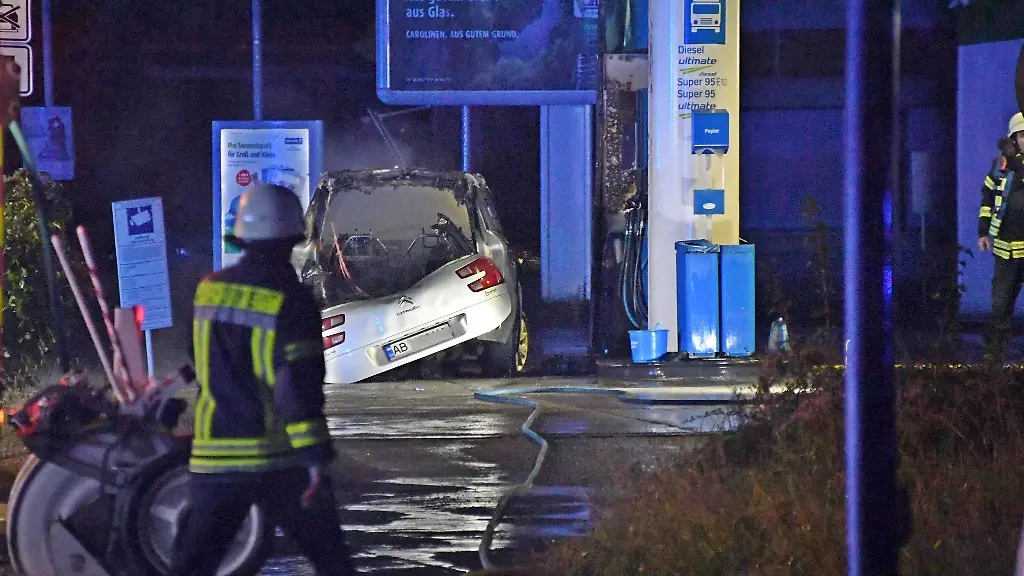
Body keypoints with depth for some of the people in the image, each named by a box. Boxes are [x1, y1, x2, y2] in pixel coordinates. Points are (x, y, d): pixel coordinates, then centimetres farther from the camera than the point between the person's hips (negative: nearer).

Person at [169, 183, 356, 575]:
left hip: (215, 458, 4)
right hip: (280, 461, -4)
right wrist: (315, 457, -18)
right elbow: (299, 384, -19)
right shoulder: (289, 300, -12)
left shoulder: (209, 290, 4)